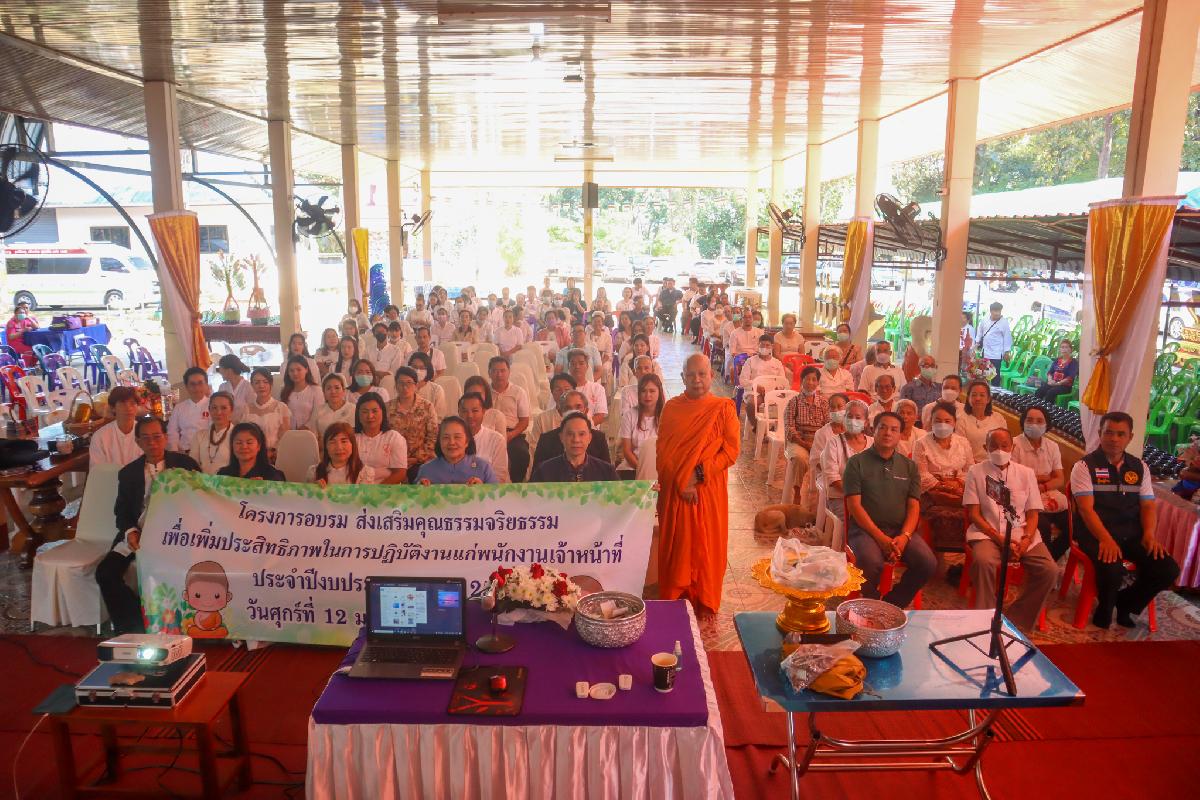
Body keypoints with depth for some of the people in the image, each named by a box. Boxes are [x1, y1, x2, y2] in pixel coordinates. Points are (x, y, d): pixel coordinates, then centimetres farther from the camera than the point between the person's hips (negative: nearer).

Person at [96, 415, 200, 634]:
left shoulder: (185, 464, 7)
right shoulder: (129, 473, 14)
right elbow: (122, 512, 12)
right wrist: (130, 531, -9)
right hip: (137, 534, 4)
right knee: (105, 572, -17)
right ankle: (133, 627, -5)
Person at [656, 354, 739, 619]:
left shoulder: (724, 408, -3)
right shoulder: (671, 407, 3)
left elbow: (731, 451, -7)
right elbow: (663, 451, 1)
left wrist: (699, 474, -15)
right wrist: (681, 481, -11)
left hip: (709, 490, -1)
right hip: (675, 489, 2)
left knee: (707, 545, 7)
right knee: (675, 543, 8)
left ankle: (706, 602, 22)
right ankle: (672, 599, 23)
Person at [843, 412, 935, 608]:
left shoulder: (909, 466, 14)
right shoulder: (857, 463, 2)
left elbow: (913, 507, 7)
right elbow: (854, 505, -6)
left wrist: (904, 537, -12)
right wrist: (881, 537, -16)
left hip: (901, 530, 4)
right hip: (866, 529, -4)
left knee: (928, 563, -22)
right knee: (871, 562, -34)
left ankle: (891, 605, 0)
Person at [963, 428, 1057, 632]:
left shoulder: (1026, 473, 12)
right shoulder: (976, 472, 4)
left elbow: (1032, 514, 9)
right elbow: (974, 514, -1)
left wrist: (1026, 539, -11)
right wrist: (1000, 539, -14)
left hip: (1022, 534, 3)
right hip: (988, 533, -3)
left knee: (1049, 569, -22)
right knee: (983, 561, -35)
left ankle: (1016, 622, -7)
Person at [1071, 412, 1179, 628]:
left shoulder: (1140, 468, 12)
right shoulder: (1085, 466, -4)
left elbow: (1148, 506, 11)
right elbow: (1086, 508, -12)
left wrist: (1149, 534, -9)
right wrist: (1106, 539, -26)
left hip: (1132, 535, 5)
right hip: (1095, 534, -5)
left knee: (1168, 569, -16)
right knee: (1112, 569, -32)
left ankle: (1126, 602, 12)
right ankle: (1105, 608, 3)